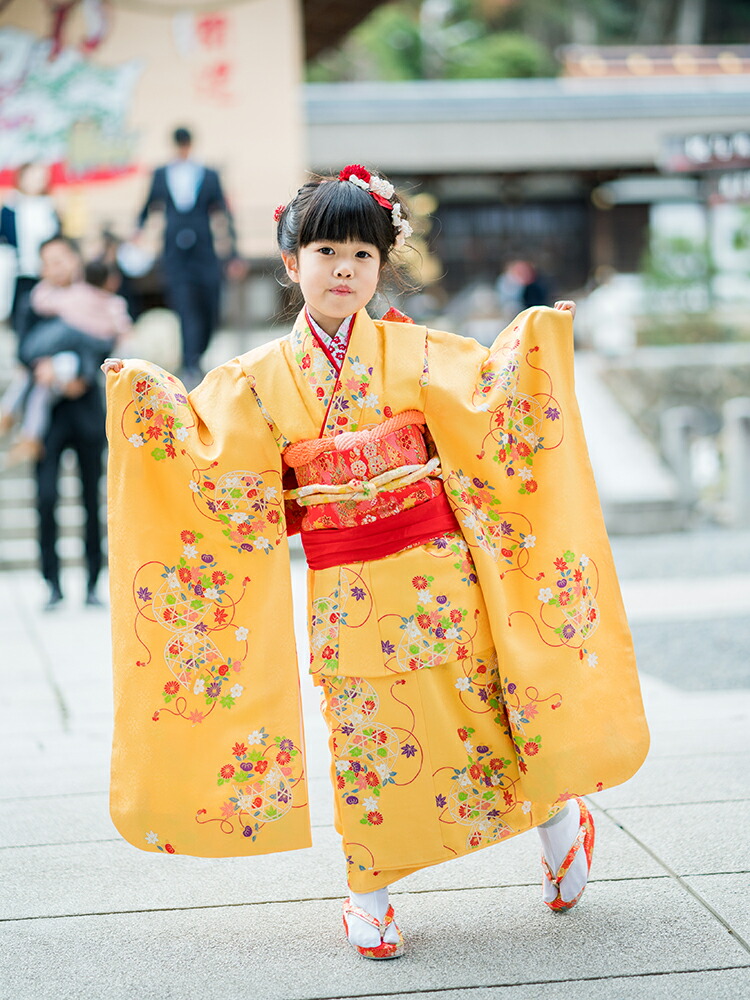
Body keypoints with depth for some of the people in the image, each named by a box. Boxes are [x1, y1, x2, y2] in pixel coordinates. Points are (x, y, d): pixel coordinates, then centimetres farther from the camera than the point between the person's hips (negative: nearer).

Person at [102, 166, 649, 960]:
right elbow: (216, 464, -2)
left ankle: (558, 816, 32)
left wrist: (534, 341, -12)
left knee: (477, 709, 6)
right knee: (363, 733, 5)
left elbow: (489, 404, 0)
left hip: (435, 568, 0)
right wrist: (149, 396, -10)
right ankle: (370, 894, 19)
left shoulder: (414, 352, 2)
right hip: (343, 589, 0)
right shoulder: (258, 378, 2)